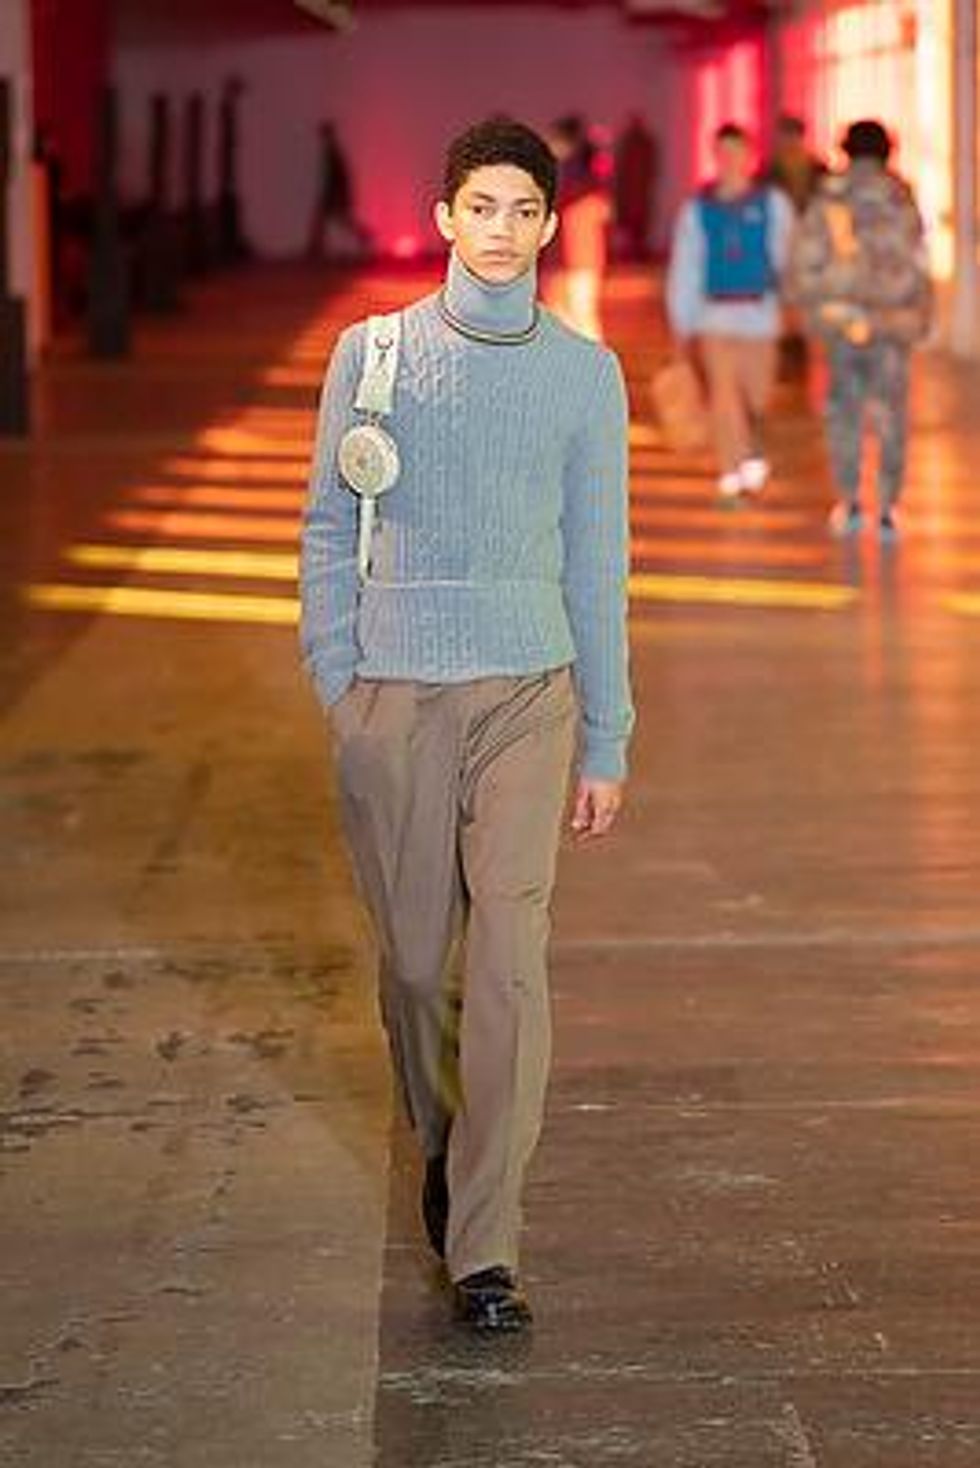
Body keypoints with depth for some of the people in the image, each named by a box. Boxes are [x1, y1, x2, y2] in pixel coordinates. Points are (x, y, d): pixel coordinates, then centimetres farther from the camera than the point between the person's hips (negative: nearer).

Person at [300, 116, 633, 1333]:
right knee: (415, 957, 8)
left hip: (528, 694, 0)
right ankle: (444, 1141, 36)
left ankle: (484, 1249, -10)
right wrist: (336, 686, 0)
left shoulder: (585, 373, 6)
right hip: (395, 694, 1)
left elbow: (596, 561, 9)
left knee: (510, 961, -11)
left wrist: (606, 742, 8)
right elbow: (329, 532, 8)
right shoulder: (372, 354, 5)